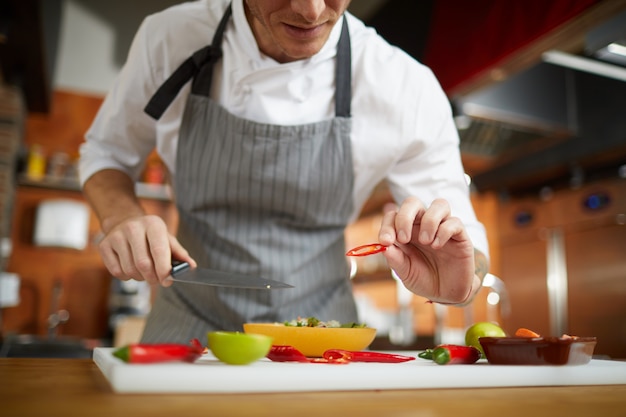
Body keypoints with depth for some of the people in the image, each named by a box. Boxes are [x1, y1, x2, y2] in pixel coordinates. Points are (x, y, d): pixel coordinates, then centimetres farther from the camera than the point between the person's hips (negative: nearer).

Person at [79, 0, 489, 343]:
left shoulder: (407, 88, -13)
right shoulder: (169, 39, -8)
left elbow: (466, 237, -4)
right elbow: (106, 151, 8)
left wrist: (463, 280, -27)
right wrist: (121, 216, -14)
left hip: (318, 343, 1)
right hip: (188, 326, 1)